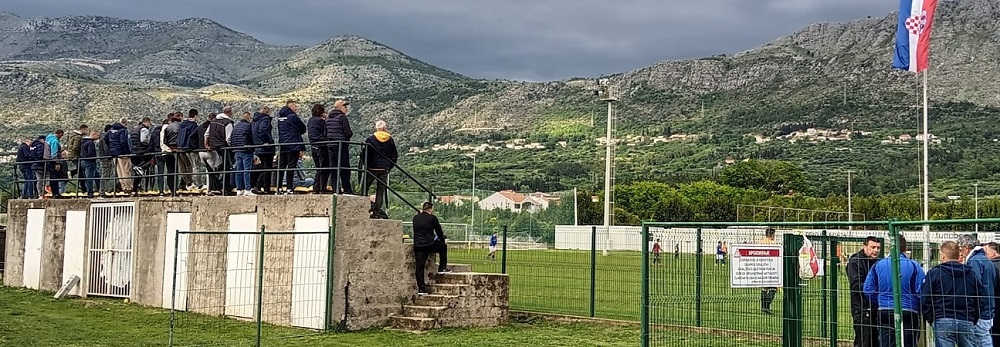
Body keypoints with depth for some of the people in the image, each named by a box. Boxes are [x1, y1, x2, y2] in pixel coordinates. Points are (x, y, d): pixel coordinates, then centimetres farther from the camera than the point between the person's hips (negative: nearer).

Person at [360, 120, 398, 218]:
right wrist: (389, 166, 15)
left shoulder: (370, 139, -6)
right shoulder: (390, 140, 3)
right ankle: (377, 211, 3)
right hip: (384, 169, 3)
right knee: (381, 189, 6)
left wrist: (366, 164, 7)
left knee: (365, 187, 9)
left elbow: (364, 153, -7)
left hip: (372, 168, -3)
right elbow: (395, 155, 7)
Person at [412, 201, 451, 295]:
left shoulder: (415, 218, 11)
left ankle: (421, 289, 0)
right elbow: (439, 231, 8)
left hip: (417, 246, 4)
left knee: (419, 267, 4)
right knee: (443, 246, 25)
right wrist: (442, 240, 26)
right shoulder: (432, 218, -3)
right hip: (429, 245, -4)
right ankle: (442, 268, 26)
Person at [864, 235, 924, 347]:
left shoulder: (878, 265, 0)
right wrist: (919, 310, 6)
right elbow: (921, 292, -11)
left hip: (884, 312, 2)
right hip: (909, 313, -2)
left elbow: (868, 289, 2)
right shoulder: (914, 265, -8)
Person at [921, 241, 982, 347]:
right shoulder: (971, 274, 10)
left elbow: (925, 301, -4)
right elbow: (980, 301, 12)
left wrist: (931, 319, 8)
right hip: (967, 322, 3)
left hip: (943, 322, -3)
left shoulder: (934, 273, -2)